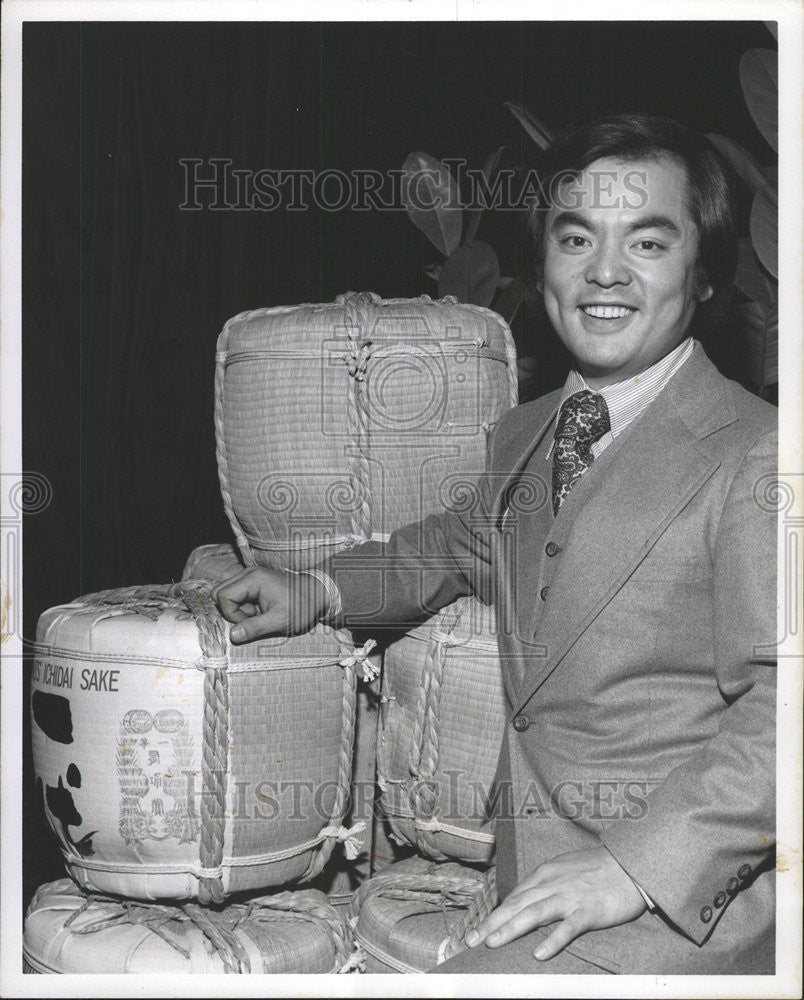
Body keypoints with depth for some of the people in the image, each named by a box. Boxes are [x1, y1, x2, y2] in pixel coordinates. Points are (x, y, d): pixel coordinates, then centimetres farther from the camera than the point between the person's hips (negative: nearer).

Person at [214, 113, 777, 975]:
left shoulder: (754, 456, -12)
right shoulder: (520, 436, 12)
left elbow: (778, 708, -18)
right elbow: (467, 547, 33)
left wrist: (638, 866, -25)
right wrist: (318, 593, 22)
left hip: (682, 901, -7)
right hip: (536, 884, 7)